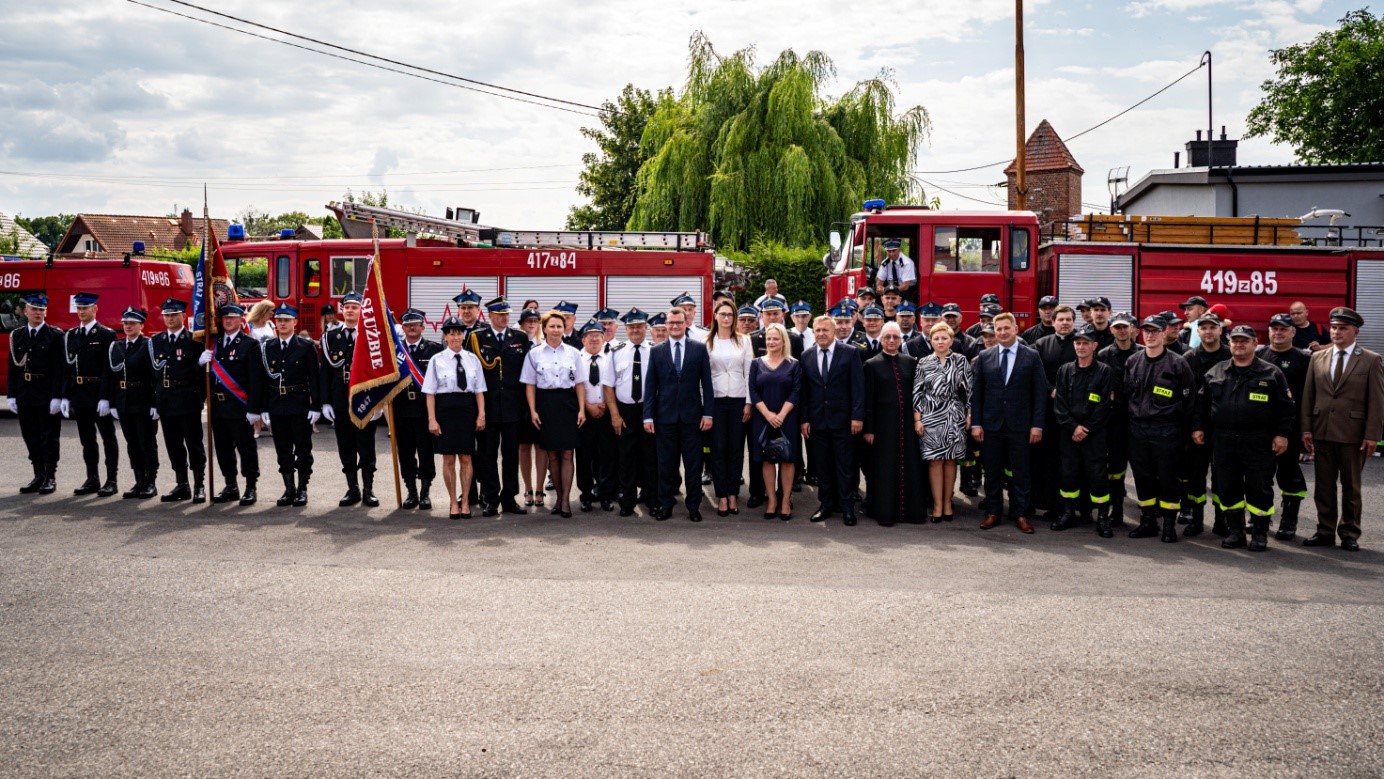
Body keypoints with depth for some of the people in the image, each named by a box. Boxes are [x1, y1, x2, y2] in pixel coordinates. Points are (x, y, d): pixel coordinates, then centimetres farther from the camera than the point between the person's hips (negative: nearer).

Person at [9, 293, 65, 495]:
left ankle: (50, 478, 7)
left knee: (49, 437, 0)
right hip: (25, 395, 5)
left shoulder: (55, 335, -3)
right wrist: (12, 396, 4)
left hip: (47, 395, -5)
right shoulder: (17, 335, 10)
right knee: (31, 437, 9)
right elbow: (13, 367, 10)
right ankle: (39, 476, 18)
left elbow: (59, 368, -8)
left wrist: (56, 397, -14)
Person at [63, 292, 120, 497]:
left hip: (99, 395, -6)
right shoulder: (70, 336, 12)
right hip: (79, 395, 6)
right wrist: (65, 396, 5)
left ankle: (111, 480, 4)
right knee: (87, 439, 11)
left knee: (108, 438, 0)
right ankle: (92, 480, 18)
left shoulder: (106, 335, -5)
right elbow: (67, 367, 11)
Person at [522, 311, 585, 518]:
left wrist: (581, 409, -1)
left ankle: (565, 499, 3)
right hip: (545, 403, 0)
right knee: (551, 454, 7)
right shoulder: (534, 353, 3)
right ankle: (559, 495, 21)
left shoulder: (573, 353, 5)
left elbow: (579, 384, 6)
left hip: (567, 403, 0)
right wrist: (533, 411, -5)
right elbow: (530, 385, 3)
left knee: (566, 454, -1)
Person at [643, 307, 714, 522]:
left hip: (691, 415, -1)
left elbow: (706, 383, 2)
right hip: (665, 415, 1)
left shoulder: (700, 348, 3)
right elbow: (651, 386, 4)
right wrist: (648, 416, -2)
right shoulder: (657, 351, 6)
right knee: (666, 463, 6)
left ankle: (694, 506, 14)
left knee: (693, 463, 5)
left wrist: (708, 413, -4)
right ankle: (665, 505, 16)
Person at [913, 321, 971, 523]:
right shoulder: (924, 363, 3)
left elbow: (969, 389, 4)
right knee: (935, 460, 0)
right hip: (931, 417, 0)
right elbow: (917, 393, 2)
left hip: (954, 417, 1)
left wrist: (969, 415, -1)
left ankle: (947, 503, 16)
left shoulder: (961, 361, 3)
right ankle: (937, 505, 5)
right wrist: (917, 420, -3)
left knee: (950, 460, 6)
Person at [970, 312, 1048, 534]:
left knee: (1021, 472, 3)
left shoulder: (1032, 357, 2)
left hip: (1020, 425, -1)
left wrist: (1037, 424, -6)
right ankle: (993, 512, 16)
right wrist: (976, 423, -1)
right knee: (992, 471, 7)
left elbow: (1040, 392, 0)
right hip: (991, 424, 1)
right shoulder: (984, 357, 6)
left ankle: (1020, 514, 13)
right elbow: (976, 392, 6)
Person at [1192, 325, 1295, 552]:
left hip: (1258, 442, -3)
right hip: (1224, 441, 3)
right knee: (1227, 488, 7)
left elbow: (1286, 406, 1)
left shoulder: (1271, 374, 2)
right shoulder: (1215, 373, 10)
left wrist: (1282, 434, -6)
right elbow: (1201, 403, 16)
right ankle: (1235, 531, 19)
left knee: (1259, 489, 1)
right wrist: (1198, 427, 9)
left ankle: (1260, 533, 12)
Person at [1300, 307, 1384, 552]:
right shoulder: (1318, 357, 8)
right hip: (1322, 432, 3)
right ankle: (1325, 531, 15)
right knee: (1324, 486, 8)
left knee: (1351, 487, 7)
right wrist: (1307, 428, 1)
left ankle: (1350, 534, 16)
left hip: (1353, 434, -3)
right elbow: (1308, 395, 8)